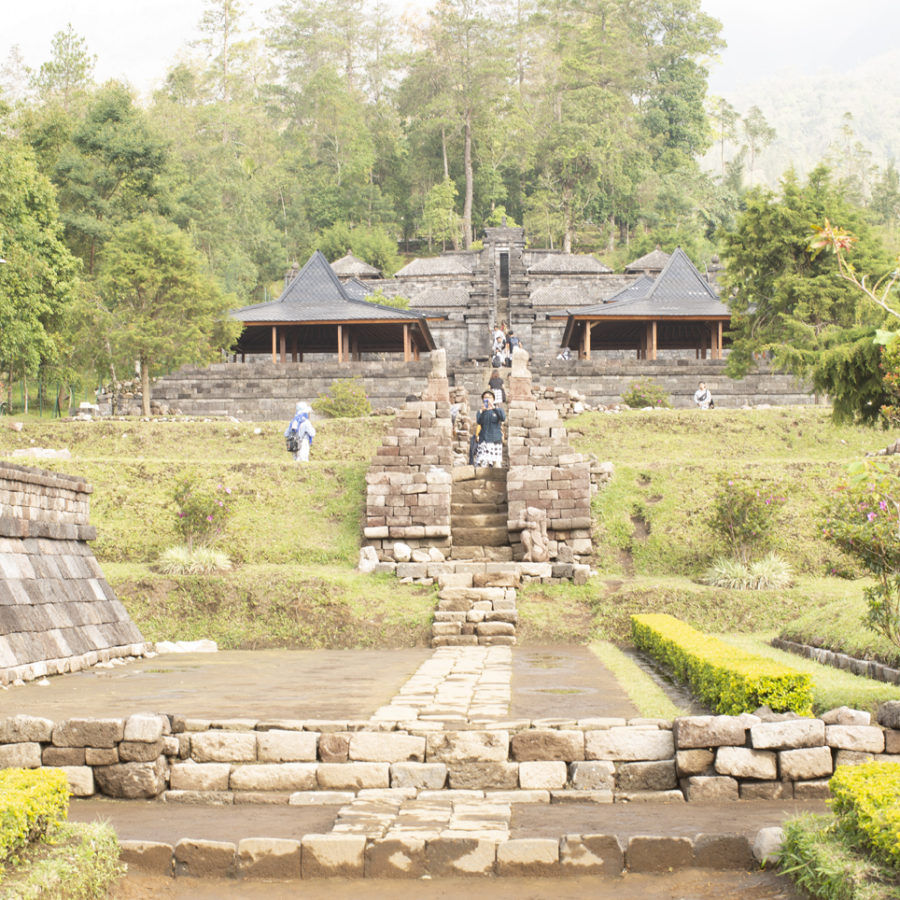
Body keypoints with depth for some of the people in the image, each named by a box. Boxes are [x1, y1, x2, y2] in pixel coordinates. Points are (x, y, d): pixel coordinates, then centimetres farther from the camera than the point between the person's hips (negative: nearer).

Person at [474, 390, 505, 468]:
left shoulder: (497, 410, 8)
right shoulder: (481, 412, 10)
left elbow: (503, 418, -13)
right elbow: (479, 422, -9)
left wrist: (493, 407, -19)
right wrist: (483, 410, -20)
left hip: (496, 440, 0)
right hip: (484, 440, 0)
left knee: (497, 462, -6)